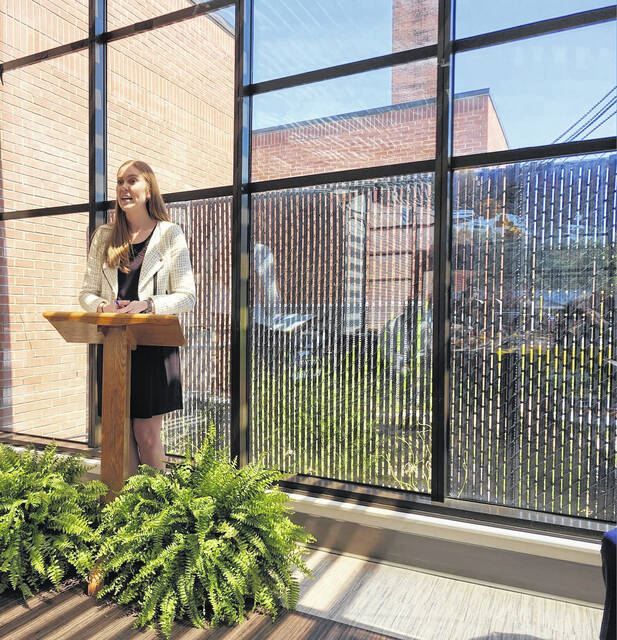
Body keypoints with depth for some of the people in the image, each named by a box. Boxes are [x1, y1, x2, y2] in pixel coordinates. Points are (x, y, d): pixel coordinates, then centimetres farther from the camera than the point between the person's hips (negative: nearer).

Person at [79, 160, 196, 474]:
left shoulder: (170, 234, 2)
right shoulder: (104, 236, 13)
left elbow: (186, 296, -2)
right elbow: (87, 292, 13)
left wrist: (147, 304, -18)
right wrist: (103, 306, -9)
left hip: (154, 345, -3)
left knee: (147, 436, -1)